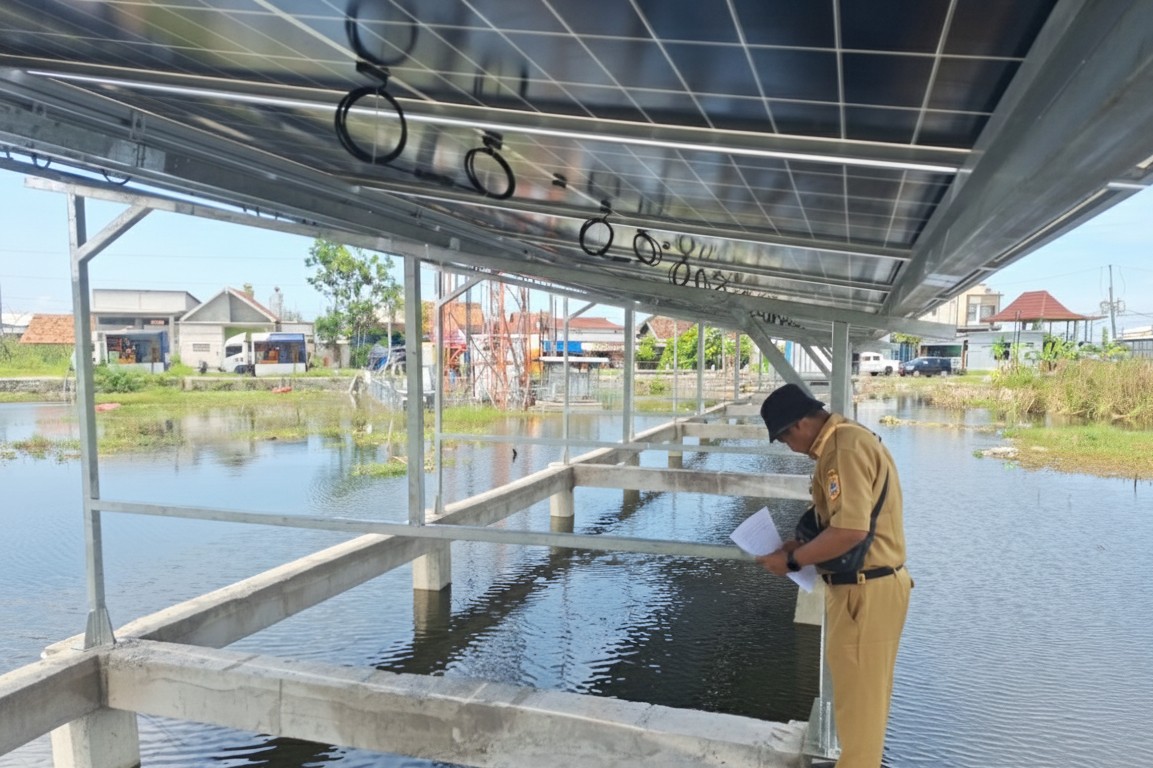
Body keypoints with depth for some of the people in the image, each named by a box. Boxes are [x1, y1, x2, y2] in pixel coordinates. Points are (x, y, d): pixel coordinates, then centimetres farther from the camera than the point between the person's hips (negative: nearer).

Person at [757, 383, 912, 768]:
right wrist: (803, 544, 7)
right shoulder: (845, 439, 10)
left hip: (865, 592, -10)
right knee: (864, 691, 23)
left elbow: (850, 530, -29)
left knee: (859, 696, 5)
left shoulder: (845, 449, -23)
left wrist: (792, 559, -18)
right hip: (868, 585, 10)